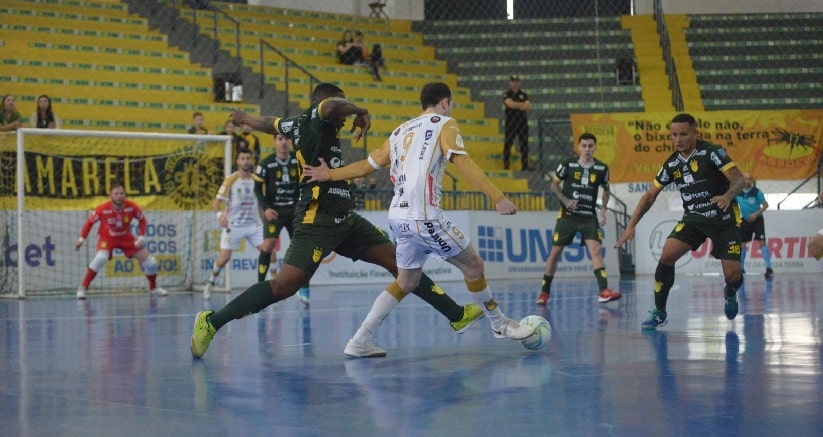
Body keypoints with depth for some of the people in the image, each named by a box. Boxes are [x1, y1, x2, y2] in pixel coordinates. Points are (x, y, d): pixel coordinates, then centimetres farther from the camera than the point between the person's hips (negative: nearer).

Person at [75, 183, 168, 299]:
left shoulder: (132, 207, -23)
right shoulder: (102, 209, -27)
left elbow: (142, 219, -3)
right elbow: (89, 221, -10)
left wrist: (142, 237, -12)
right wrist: (81, 238, -16)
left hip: (126, 237, 3)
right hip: (107, 237, -3)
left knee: (150, 262, -1)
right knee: (100, 258, -34)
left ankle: (153, 287, 28)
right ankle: (83, 288, -20)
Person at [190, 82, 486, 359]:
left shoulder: (299, 123, 18)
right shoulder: (316, 116, -6)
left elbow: (269, 123, 38)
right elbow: (332, 105, -31)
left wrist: (246, 118, 58)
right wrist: (360, 111, -13)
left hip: (344, 219, 10)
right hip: (318, 219, -10)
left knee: (398, 260, 6)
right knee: (284, 285, -16)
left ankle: (457, 315, 9)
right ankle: (212, 322, -6)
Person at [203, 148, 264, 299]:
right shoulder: (230, 180, -7)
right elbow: (217, 200, -10)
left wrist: (264, 220, 10)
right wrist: (219, 214, -28)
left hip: (254, 224, 3)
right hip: (233, 225, -3)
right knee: (224, 256, -6)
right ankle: (210, 284, 16)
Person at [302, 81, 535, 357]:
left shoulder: (400, 131, 22)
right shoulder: (444, 123, 2)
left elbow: (368, 165, 19)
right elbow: (462, 163, -13)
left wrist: (329, 175, 27)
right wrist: (497, 197, -18)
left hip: (398, 216, 7)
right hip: (423, 215, -7)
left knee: (406, 282, 18)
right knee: (473, 265, 8)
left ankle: (359, 341, 12)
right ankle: (500, 325, 20)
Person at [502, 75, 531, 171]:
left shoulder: (523, 94, 10)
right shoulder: (507, 94, 2)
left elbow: (528, 107, -3)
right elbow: (510, 104, -17)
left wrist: (516, 105, -16)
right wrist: (522, 105, -14)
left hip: (522, 122, 3)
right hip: (510, 122, -3)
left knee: (524, 144, 3)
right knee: (508, 144, -5)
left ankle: (525, 166, 7)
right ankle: (506, 166, -2)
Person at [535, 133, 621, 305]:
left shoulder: (602, 168, 1)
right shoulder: (568, 165, -4)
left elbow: (606, 190, 17)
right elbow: (554, 185, 7)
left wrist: (603, 209, 2)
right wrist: (566, 200, -8)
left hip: (589, 216, 1)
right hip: (567, 215, -1)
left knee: (596, 249, -17)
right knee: (555, 252, 1)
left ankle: (604, 291, -24)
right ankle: (544, 292, 15)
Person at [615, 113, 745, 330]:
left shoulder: (711, 152, -15)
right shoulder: (672, 164, -1)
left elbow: (738, 179, -20)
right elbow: (650, 195, 6)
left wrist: (728, 196, -42)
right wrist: (631, 226, -2)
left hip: (724, 220, -3)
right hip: (693, 219, 4)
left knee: (732, 276, -10)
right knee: (667, 256, -19)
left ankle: (730, 293, 30)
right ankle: (659, 312, -5)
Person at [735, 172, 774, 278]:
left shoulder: (757, 192, -15)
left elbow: (766, 205, -9)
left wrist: (756, 214, -21)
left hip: (757, 220, -4)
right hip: (745, 221, 4)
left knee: (762, 242, -15)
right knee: (742, 244, 7)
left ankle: (769, 268, -15)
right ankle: (741, 268, 23)